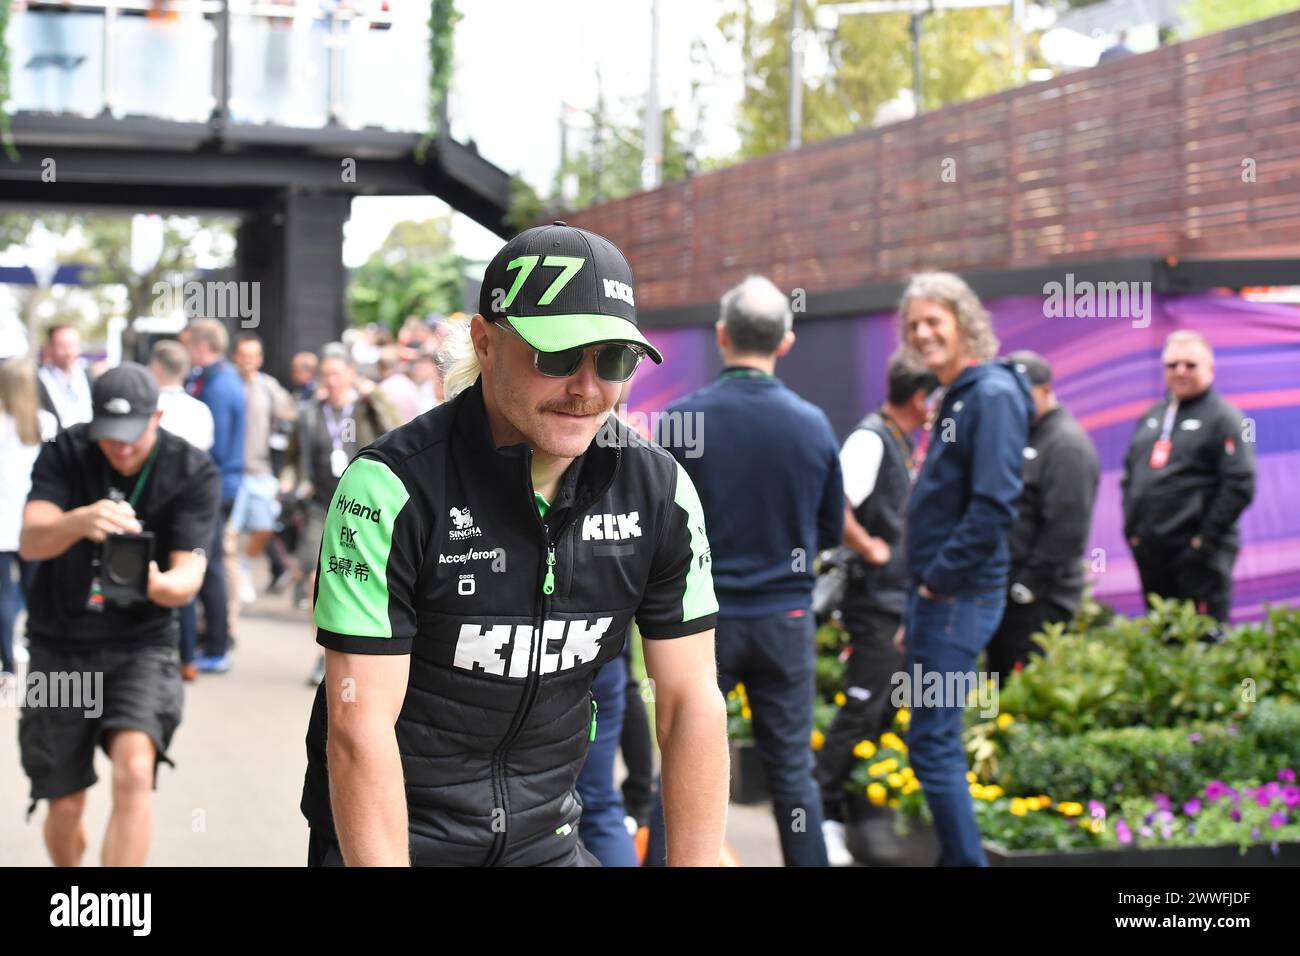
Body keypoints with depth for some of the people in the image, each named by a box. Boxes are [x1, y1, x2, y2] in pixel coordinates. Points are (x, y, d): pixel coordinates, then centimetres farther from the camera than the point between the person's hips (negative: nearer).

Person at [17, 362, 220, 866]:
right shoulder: (63, 454, -8)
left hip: (142, 644, -1)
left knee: (134, 772, -26)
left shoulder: (194, 473, -10)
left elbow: (189, 576, -17)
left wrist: (161, 585, -42)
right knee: (65, 807, 6)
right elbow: (30, 541, -23)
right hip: (61, 647, 1)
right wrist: (79, 520, -46)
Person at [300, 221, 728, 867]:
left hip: (544, 837, 4)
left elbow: (692, 704, -3)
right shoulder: (392, 486, -21)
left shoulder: (660, 491, -7)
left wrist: (696, 863, -9)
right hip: (395, 835, -4)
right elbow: (359, 729, -23)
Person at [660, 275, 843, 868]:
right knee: (791, 766, 9)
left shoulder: (683, 419, -12)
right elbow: (831, 531, 6)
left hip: (704, 616, -1)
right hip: (786, 616, 2)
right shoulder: (813, 425, -4)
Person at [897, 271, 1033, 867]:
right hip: (935, 594, 10)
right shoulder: (956, 399, 16)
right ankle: (956, 856, 20)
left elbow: (994, 504, -22)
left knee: (933, 743, -9)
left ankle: (966, 859, -3)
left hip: (960, 596, -10)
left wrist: (941, 580, -16)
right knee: (937, 742, 13)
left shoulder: (992, 395, -14)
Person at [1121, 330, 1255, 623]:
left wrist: (1208, 537, -15)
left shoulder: (1224, 418, -5)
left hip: (1197, 555, -7)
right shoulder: (1153, 416, 17)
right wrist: (1131, 528, 10)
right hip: (1149, 551, 7)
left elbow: (1240, 485, -12)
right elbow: (1130, 473, 22)